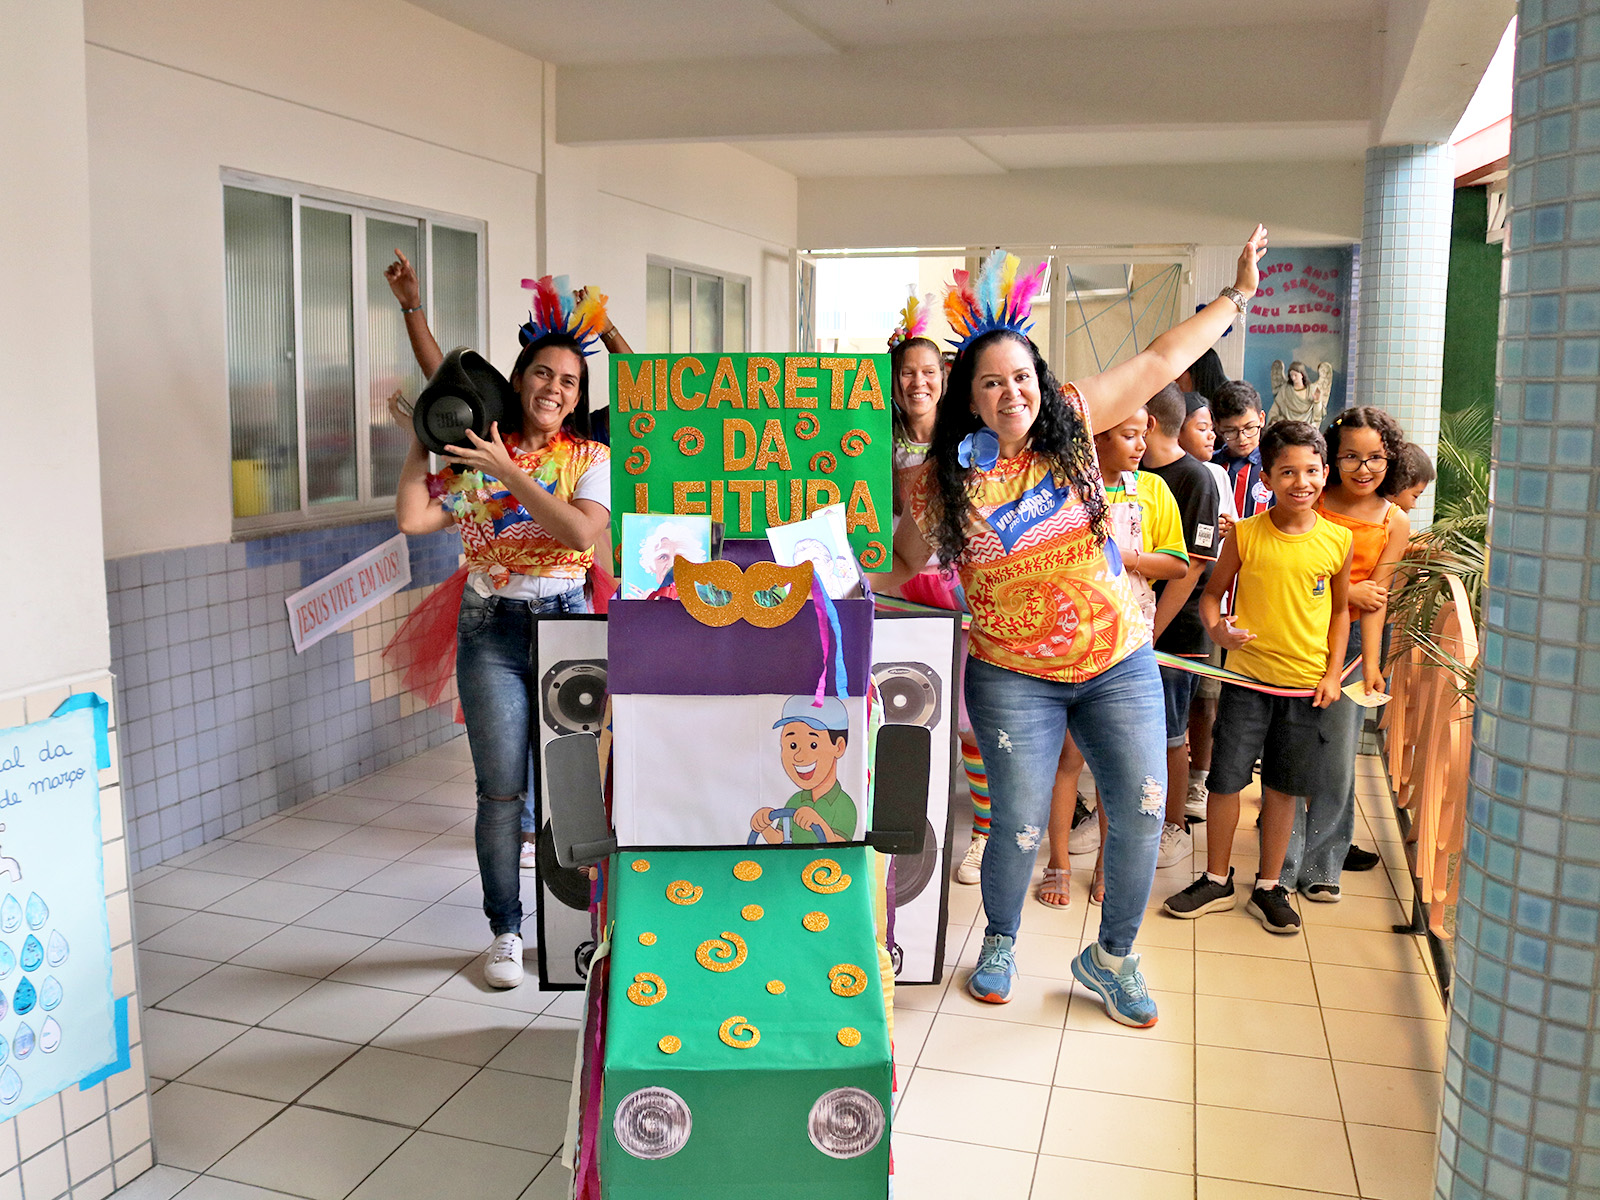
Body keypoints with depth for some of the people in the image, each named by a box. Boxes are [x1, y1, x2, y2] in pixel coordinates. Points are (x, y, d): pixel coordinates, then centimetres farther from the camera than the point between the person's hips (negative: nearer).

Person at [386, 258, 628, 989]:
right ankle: (506, 931, 15)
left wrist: (511, 474, -19)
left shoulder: (592, 458, 2)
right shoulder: (475, 454, 5)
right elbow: (413, 520, -4)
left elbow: (580, 531, -16)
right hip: (491, 631, 0)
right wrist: (421, 442, -1)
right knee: (501, 791, 1)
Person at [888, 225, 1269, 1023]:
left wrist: (1236, 294, 9)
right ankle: (999, 942, 32)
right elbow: (903, 566, 8)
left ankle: (1111, 958, 26)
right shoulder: (944, 480, -6)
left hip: (1119, 663, 2)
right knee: (1020, 826, 0)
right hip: (1013, 678, -2)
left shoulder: (1069, 424, -2)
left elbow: (1160, 361, 5)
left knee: (1141, 810, 2)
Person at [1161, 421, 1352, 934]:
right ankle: (1217, 881, 21)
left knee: (1282, 788, 11)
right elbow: (1212, 593, 3)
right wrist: (1217, 629, -18)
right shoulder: (1245, 534, -6)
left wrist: (1333, 672, 3)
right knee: (1225, 780, 1)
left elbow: (1340, 610, 11)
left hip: (1307, 684, 1)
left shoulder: (1337, 540, -1)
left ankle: (1267, 888, 27)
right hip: (1246, 677, -1)